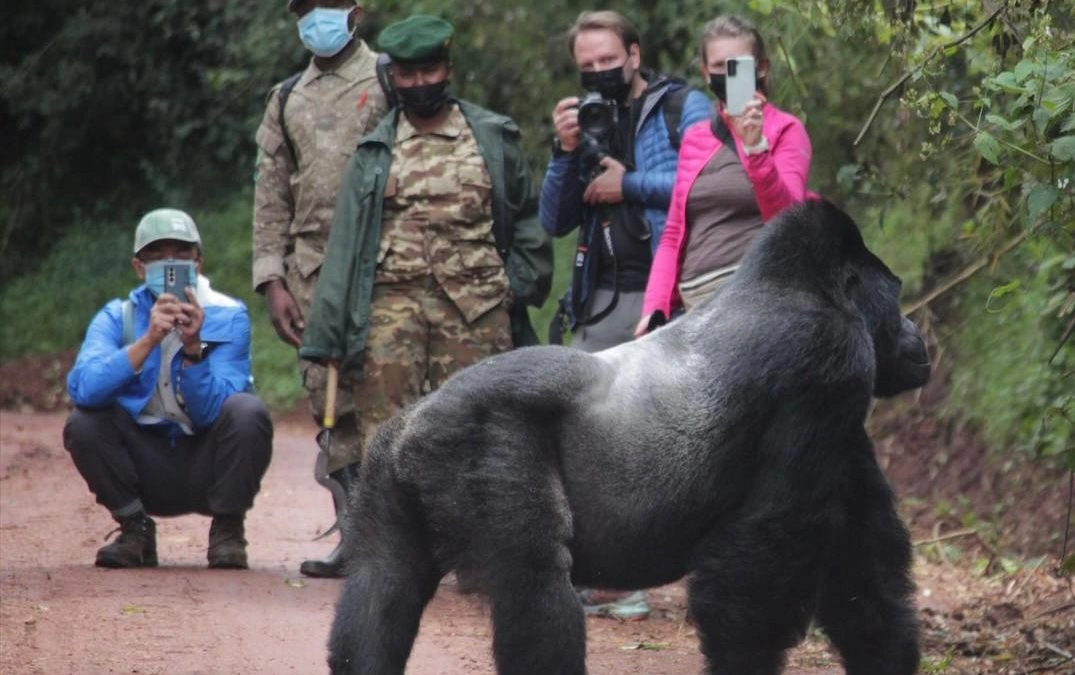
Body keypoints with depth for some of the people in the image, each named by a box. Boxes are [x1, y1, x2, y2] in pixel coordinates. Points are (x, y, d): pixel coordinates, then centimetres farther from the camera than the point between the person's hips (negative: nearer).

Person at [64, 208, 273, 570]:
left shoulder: (227, 317, -8)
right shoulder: (117, 318, -5)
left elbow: (211, 411, -20)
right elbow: (82, 387, -25)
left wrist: (193, 348, -35)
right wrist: (147, 341, -35)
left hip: (208, 468, -1)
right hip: (147, 466, 1)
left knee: (247, 412, -29)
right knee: (82, 423, -24)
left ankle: (227, 531, -8)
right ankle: (136, 529, -3)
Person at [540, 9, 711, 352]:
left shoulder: (685, 106, 0)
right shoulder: (587, 123, 16)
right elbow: (555, 223, 12)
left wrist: (629, 184, -9)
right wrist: (565, 150, -2)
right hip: (602, 300, 5)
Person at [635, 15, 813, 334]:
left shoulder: (785, 131, 4)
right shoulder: (695, 138, 18)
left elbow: (785, 220, -11)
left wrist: (755, 147, -25)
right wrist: (654, 308, 7)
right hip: (693, 303, 5)